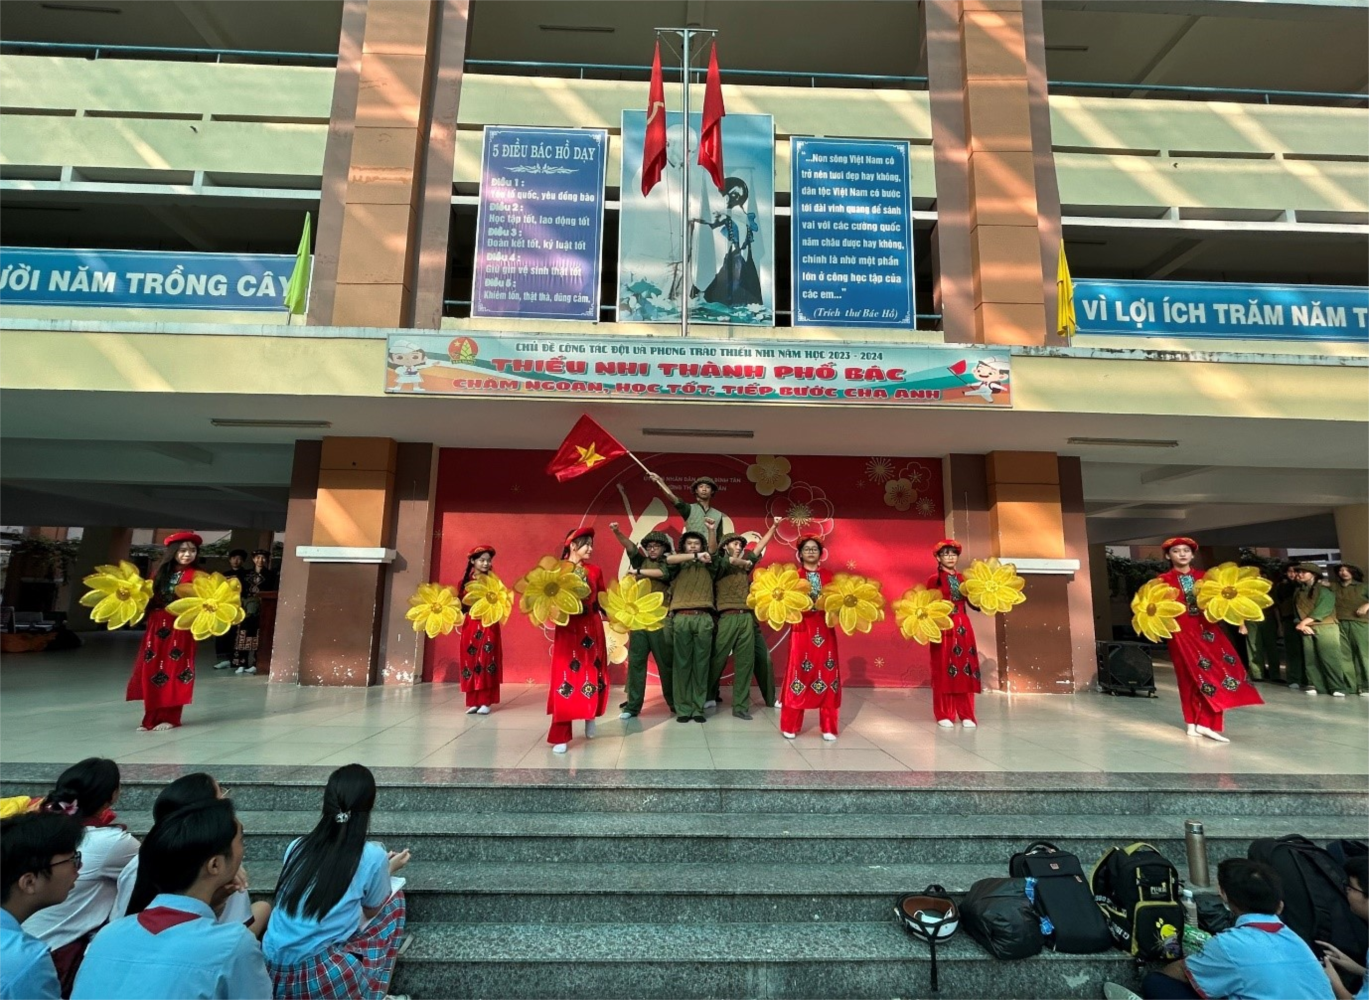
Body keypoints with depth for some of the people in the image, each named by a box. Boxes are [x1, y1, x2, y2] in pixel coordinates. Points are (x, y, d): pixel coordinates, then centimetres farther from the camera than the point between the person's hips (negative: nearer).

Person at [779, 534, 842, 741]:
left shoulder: (828, 576, 12)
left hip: (825, 631, 3)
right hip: (802, 629, -3)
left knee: (827, 675, 3)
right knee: (799, 674, -3)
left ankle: (828, 727, 13)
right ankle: (790, 726, 8)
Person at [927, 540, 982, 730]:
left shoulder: (962, 579, 12)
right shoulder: (934, 579, -2)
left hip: (963, 628, 5)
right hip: (944, 628, -5)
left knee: (965, 670, 5)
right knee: (944, 670, -1)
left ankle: (967, 715, 12)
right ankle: (944, 715, 7)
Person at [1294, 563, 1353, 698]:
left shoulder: (1324, 589, 1)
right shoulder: (1299, 591, 17)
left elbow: (1323, 609, -10)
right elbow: (1298, 610, 12)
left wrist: (1304, 622, -13)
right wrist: (1302, 624, -5)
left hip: (1326, 627, -5)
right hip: (1307, 629, 5)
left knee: (1329, 658, -11)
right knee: (1310, 658, -1)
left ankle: (1337, 688, -7)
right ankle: (1314, 685, 1)